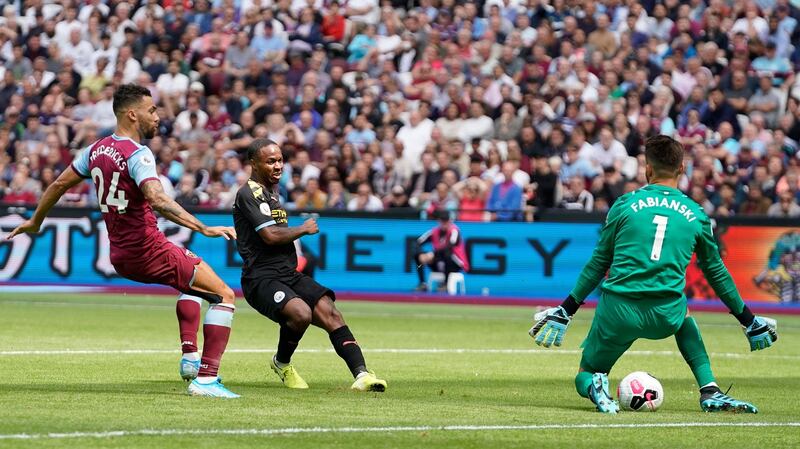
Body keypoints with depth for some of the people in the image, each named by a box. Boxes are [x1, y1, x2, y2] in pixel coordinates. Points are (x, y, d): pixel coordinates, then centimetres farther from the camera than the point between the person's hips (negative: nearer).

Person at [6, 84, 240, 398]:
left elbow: (60, 184, 19)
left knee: (192, 284, 32)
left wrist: (35, 221, 34)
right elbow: (158, 201, -33)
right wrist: (204, 229, -36)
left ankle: (190, 358, 20)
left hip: (119, 256, 9)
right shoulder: (137, 155, -18)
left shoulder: (97, 149, 7)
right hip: (148, 251, -9)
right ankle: (206, 379, -12)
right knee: (224, 295, -4)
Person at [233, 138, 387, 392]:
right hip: (261, 278, -9)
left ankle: (361, 374, -24)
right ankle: (282, 363, -3)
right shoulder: (249, 194, -9)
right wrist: (304, 229, -5)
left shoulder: (271, 192, 21)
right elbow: (270, 235, -19)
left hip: (289, 275, 9)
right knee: (301, 313, -32)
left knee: (329, 312, -14)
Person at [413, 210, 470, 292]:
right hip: (439, 265, 5)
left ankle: (446, 283, -22)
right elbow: (419, 243, -3)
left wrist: (433, 253, -38)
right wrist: (421, 255, -23)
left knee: (446, 252, -38)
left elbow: (450, 246, -34)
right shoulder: (434, 232, -2)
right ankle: (422, 284, -6)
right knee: (417, 255, -9)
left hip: (457, 264, -5)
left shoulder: (454, 230, -17)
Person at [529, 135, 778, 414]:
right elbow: (715, 272, 19)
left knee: (585, 375, 20)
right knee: (683, 312, 38)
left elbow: (599, 262, 9)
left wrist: (566, 310, 17)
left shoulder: (624, 205, 4)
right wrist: (748, 320, 32)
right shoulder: (696, 215, 9)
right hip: (665, 317, 1)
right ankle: (710, 392, 21)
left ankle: (595, 386, -19)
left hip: (617, 311, -1)